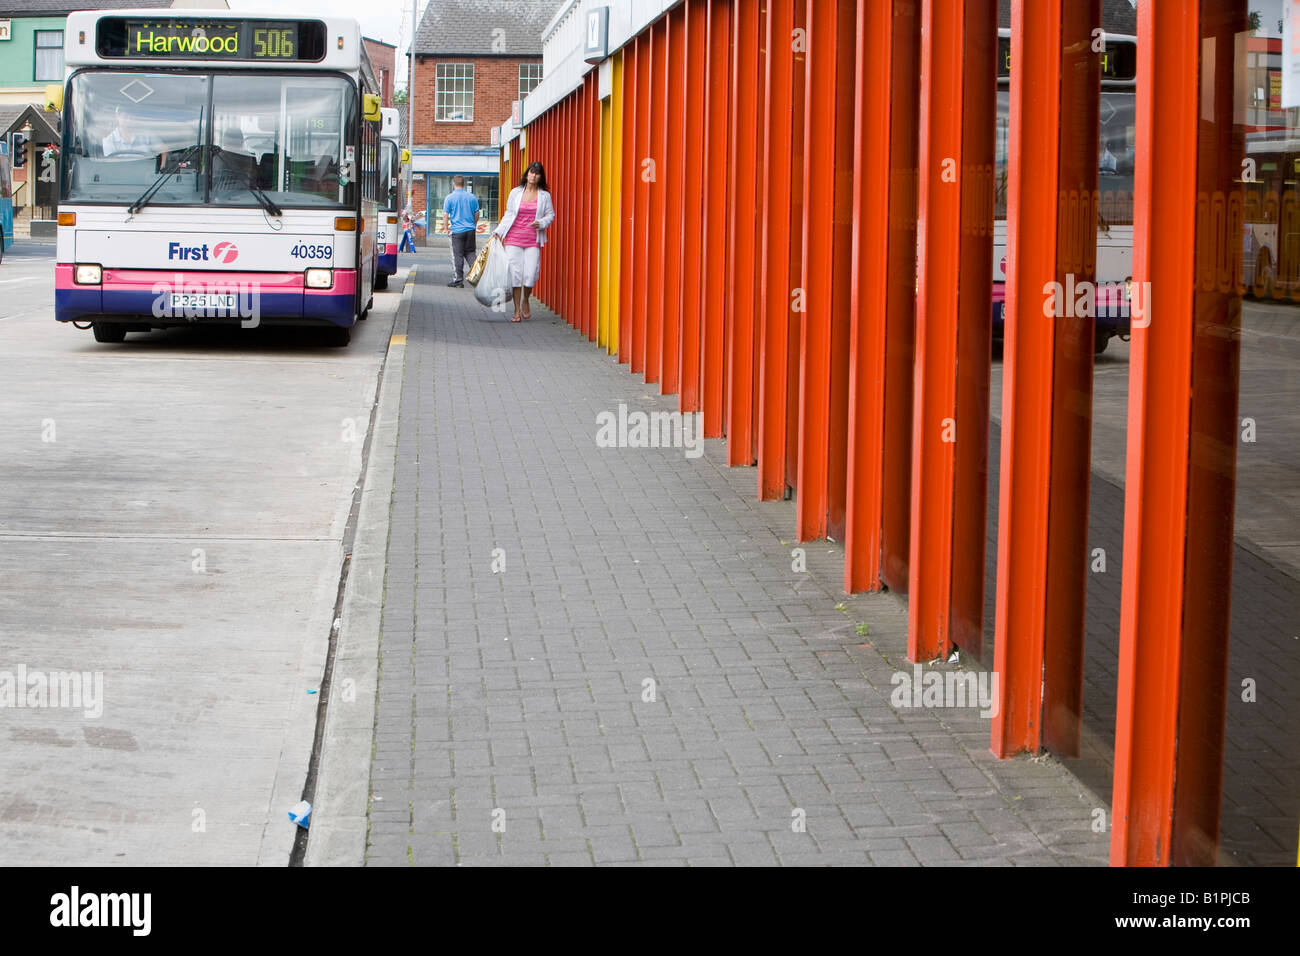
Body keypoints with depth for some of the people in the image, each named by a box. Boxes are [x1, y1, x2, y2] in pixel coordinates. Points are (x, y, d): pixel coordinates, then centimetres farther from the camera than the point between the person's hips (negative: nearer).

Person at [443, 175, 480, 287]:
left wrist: (446, 227, 5)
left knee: (458, 255, 2)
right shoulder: (472, 197, 5)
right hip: (470, 229, 3)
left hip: (457, 231, -3)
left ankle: (458, 280, 5)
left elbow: (446, 215, -7)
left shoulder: (450, 197, -5)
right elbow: (476, 214, 10)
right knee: (470, 253, 13)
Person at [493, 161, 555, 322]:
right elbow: (508, 214, 14)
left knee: (531, 274, -10)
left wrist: (541, 223, -9)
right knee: (515, 273, -5)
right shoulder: (516, 192, 9)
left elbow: (550, 215, 10)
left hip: (533, 240, -1)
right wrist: (498, 231, 7)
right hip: (514, 238, 1)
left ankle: (525, 301, 20)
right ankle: (517, 311, 3)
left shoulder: (545, 195, 7)